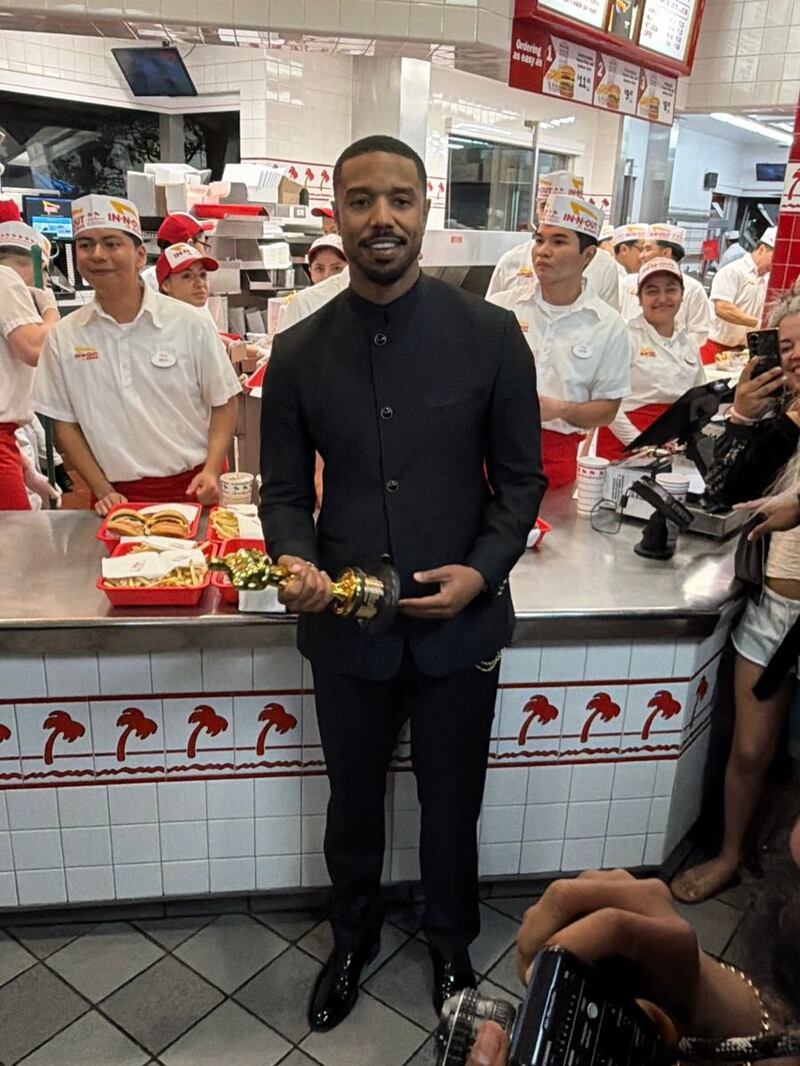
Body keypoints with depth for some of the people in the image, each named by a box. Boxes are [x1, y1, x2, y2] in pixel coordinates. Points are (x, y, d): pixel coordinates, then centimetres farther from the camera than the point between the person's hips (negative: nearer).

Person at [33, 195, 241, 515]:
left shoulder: (190, 324, -5)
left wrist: (211, 471, -12)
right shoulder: (64, 337, 0)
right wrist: (103, 490, -3)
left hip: (192, 488, -1)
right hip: (119, 497, 1)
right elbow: (65, 423, 6)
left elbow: (223, 402, 1)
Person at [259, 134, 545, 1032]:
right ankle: (353, 937, 51)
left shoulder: (490, 336, -8)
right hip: (344, 624, 1)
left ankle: (450, 941, 49)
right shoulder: (297, 351, -3)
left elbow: (520, 477, -2)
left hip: (460, 622, -1)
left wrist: (484, 569, -17)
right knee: (352, 801, 22)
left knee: (451, 804, 19)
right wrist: (295, 561, -18)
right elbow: (285, 488, 2)